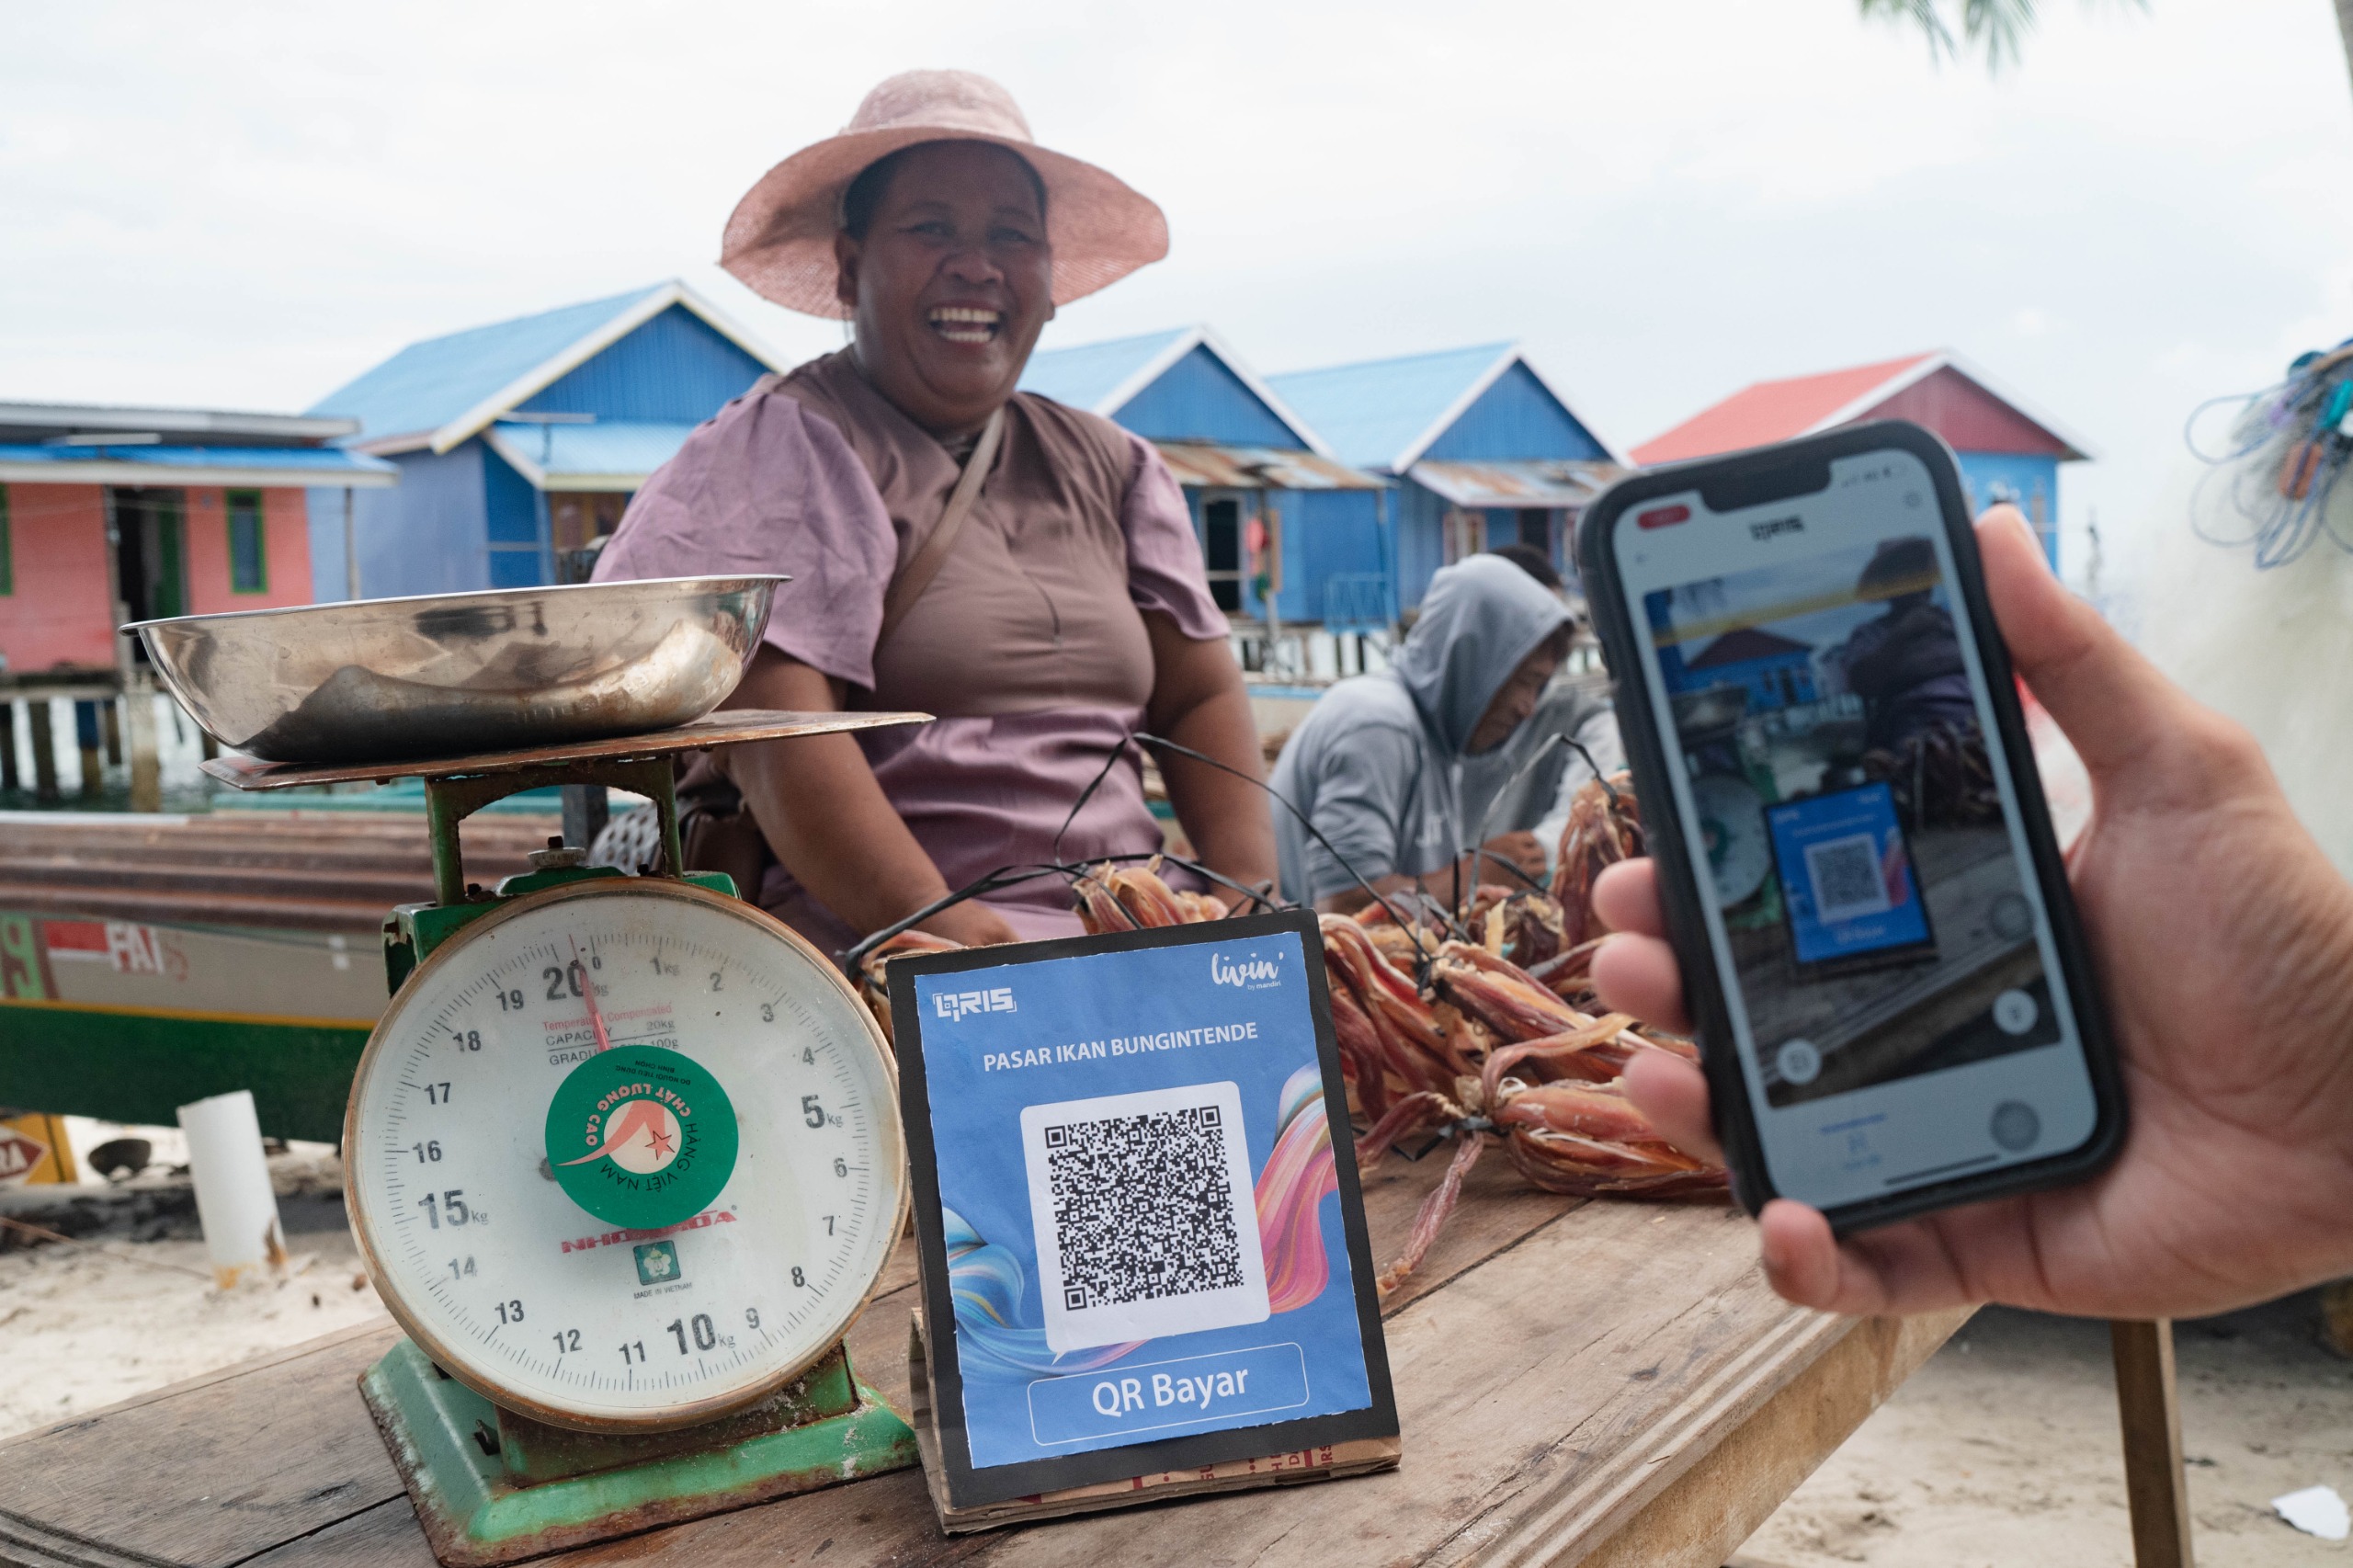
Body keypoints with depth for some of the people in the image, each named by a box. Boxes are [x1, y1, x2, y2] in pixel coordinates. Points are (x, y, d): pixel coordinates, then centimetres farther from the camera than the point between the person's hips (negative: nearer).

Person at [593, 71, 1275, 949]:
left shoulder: (1109, 469, 20)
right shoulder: (788, 447, 1)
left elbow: (1200, 696, 16)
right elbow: (776, 735, -11)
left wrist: (1251, 909, -3)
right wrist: (940, 927, -24)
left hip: (1136, 944, 6)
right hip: (886, 953, -5)